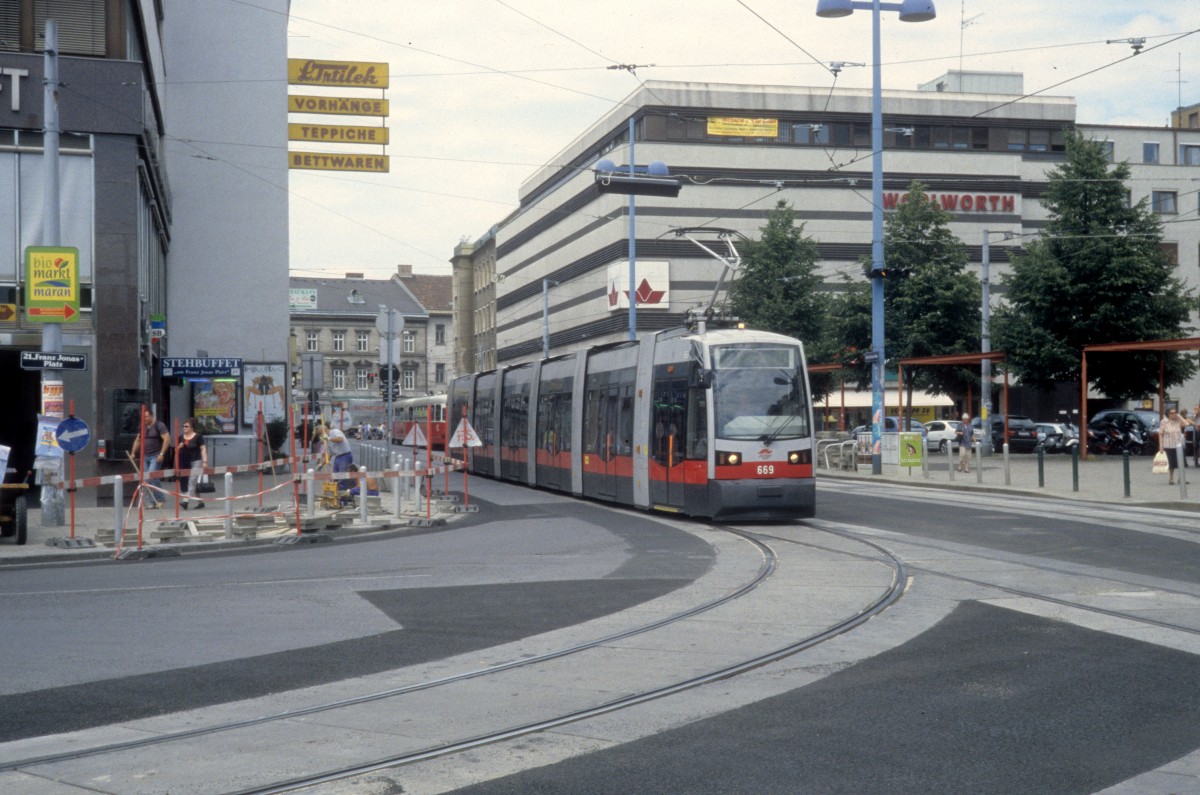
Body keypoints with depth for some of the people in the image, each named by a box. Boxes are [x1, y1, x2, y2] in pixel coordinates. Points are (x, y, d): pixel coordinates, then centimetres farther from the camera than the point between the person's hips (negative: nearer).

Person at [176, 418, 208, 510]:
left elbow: (203, 449, -7)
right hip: (184, 464, 6)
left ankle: (186, 501, -24)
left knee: (192, 482, -15)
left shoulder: (198, 436, -6)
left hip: (195, 462, -6)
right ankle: (200, 502, 19)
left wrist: (205, 461, -15)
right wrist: (179, 447, -7)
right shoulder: (181, 437, 9)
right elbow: (176, 450, 16)